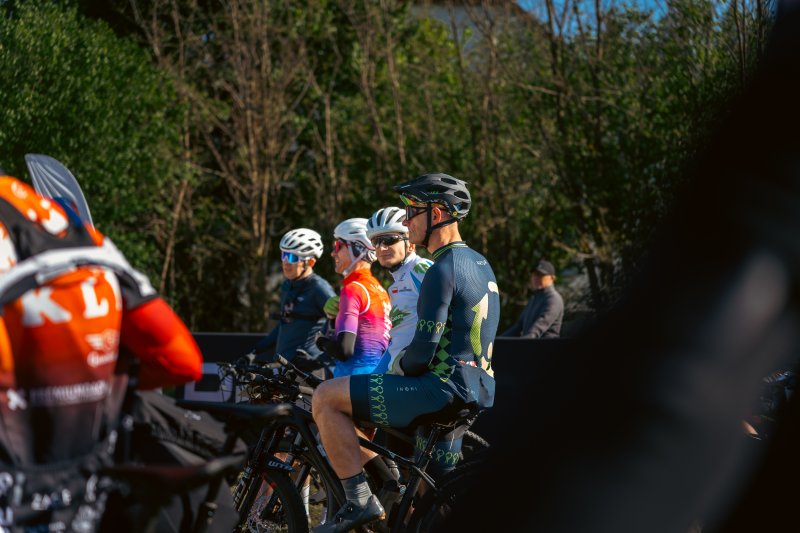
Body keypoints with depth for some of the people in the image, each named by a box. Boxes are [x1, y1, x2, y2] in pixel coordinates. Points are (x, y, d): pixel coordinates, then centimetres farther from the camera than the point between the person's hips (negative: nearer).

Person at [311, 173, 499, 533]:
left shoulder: (443, 270, -14)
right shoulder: (480, 265, 16)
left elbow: (423, 353, -19)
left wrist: (397, 367, 2)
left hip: (443, 389, -10)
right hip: (478, 392, 10)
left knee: (326, 398, -9)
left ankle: (360, 502, -9)